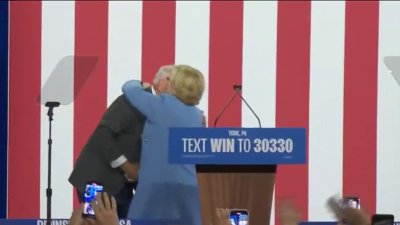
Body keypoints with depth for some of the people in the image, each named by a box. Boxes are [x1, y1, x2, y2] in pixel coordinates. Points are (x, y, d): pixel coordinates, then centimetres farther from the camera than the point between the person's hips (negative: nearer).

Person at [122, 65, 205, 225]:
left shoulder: (160, 106, -6)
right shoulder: (198, 116, 13)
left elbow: (129, 89, 4)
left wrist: (140, 85, 26)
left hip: (157, 184, -6)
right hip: (188, 188, 6)